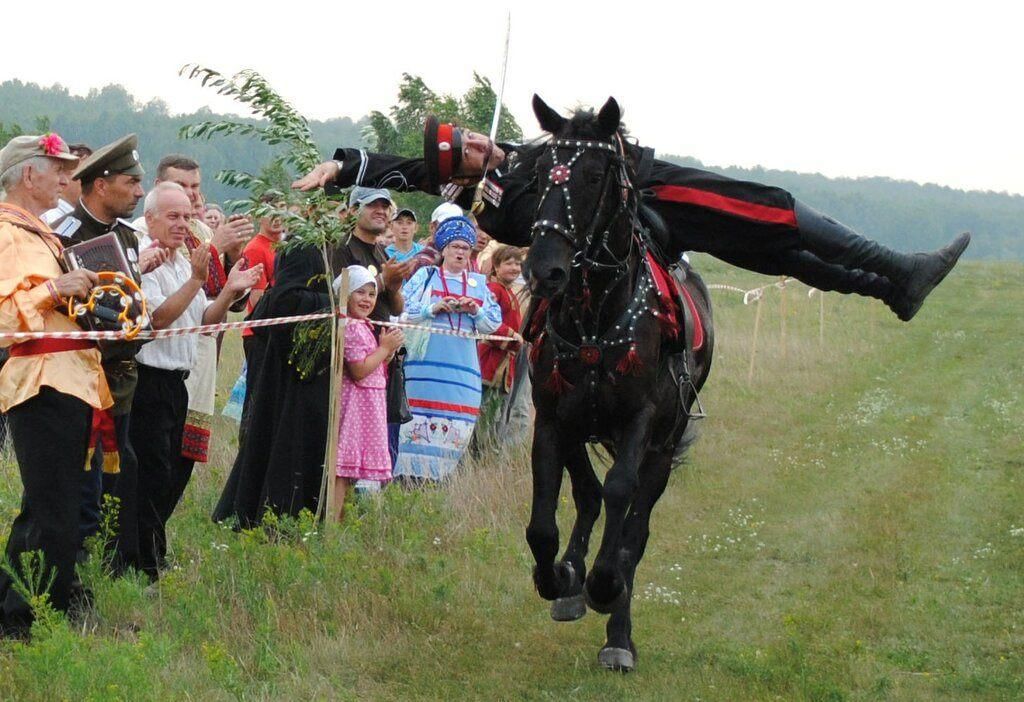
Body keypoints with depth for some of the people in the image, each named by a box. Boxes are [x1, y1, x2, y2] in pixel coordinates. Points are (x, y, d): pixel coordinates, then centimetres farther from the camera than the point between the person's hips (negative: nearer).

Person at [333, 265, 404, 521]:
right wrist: (385, 348, -12)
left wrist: (388, 350, 5)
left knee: (348, 470, 11)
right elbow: (359, 370, -21)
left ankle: (339, 519, 13)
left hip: (368, 403, 10)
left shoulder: (362, 326, 16)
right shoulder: (351, 327, -16)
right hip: (355, 402, -10)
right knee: (342, 470, -10)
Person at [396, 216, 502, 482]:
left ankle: (438, 477, 2)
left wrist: (475, 311, -6)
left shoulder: (478, 283, 18)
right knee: (418, 420, -10)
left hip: (462, 367, 3)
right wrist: (434, 308, -12)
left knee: (456, 425, -3)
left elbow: (493, 324, 13)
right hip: (425, 362, -3)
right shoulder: (425, 276, 10)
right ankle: (410, 477, -8)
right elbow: (403, 311, 1)